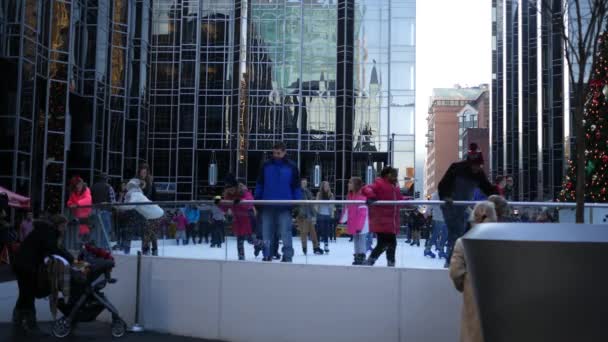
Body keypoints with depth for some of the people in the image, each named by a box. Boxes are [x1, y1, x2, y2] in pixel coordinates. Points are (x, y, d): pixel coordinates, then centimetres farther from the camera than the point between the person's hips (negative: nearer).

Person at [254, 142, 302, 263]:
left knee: (286, 233, -4)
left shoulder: (291, 167, 2)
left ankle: (287, 257, 2)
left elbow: (297, 187, 3)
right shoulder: (266, 166, 7)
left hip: (285, 206, -2)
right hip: (267, 205, 3)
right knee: (266, 233, 7)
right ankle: (267, 256, 15)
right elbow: (259, 184, 11)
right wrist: (257, 200, 5)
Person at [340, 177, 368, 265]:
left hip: (361, 226, -8)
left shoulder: (361, 197, -17)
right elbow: (347, 209, 14)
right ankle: (357, 258, 21)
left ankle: (362, 258, 3)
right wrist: (342, 221, 12)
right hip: (353, 224, 9)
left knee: (361, 242, -3)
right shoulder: (350, 196, 9)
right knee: (356, 241, 14)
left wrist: (359, 226, -21)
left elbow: (363, 213, -19)